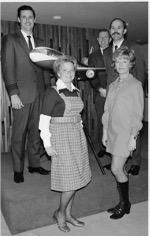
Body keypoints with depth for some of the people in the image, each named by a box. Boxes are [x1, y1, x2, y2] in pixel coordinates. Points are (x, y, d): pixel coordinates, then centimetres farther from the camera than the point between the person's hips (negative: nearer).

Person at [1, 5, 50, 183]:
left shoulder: (39, 42, 18)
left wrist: (46, 90, 8)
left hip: (39, 94, 5)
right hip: (21, 94, -4)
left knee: (36, 131, 9)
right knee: (19, 133, 1)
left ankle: (34, 164, 22)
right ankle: (18, 169, 13)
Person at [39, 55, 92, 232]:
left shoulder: (75, 91, 11)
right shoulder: (53, 92, -10)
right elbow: (44, 121, -11)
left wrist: (80, 135, 14)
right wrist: (47, 144, -14)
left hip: (77, 138, 7)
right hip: (61, 139, -7)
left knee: (75, 180, 12)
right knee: (70, 180, -4)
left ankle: (68, 214, 28)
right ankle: (60, 213, 21)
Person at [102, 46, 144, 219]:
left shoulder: (135, 85, -6)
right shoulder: (113, 85, 12)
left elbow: (138, 114, -9)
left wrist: (133, 138, -12)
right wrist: (105, 132, 13)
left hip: (126, 133, -6)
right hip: (113, 132, 6)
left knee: (116, 169, -5)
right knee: (120, 169, 12)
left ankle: (125, 204, 17)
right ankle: (123, 203, 27)